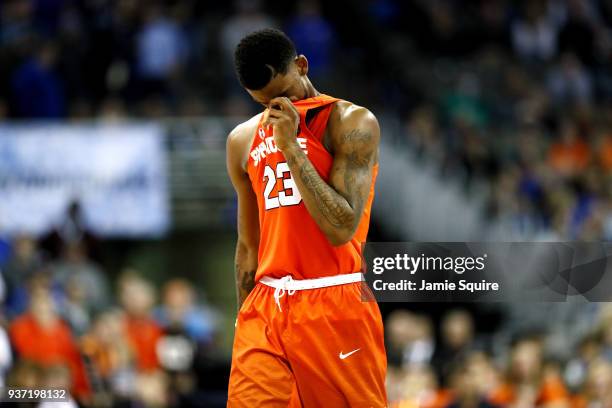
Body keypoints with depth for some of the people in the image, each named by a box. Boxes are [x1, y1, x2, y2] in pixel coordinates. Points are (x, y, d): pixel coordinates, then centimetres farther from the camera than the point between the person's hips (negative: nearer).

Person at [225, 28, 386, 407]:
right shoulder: (244, 141, 12)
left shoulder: (352, 123, -5)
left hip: (334, 309, -4)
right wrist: (244, 317, 17)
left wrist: (291, 147, -16)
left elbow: (342, 228, -16)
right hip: (265, 309, 5)